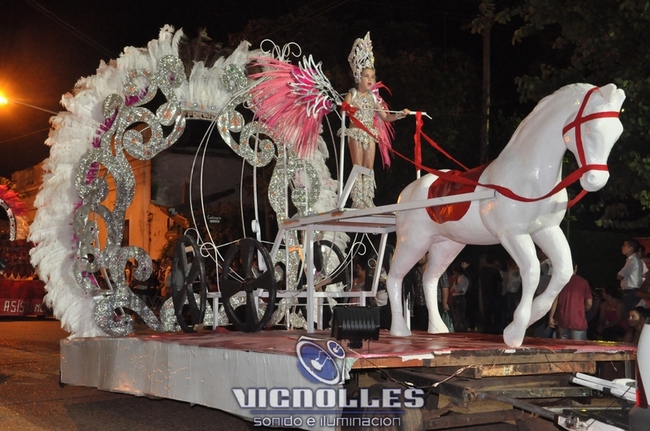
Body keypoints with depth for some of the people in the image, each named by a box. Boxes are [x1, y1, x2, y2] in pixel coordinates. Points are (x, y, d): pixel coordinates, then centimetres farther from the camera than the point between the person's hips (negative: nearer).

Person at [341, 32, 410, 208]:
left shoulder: (373, 97, 12)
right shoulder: (352, 94, -1)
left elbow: (385, 117, 13)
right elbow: (343, 110, -16)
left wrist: (400, 114, 0)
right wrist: (349, 109, -38)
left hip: (370, 134, 5)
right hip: (356, 133, -5)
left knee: (369, 167, 3)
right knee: (358, 167, -5)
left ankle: (368, 201, 6)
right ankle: (358, 201, -4)